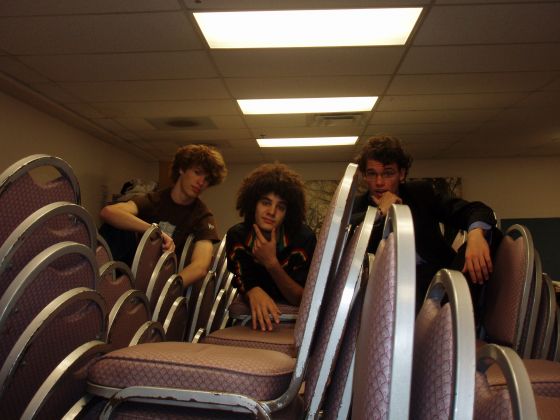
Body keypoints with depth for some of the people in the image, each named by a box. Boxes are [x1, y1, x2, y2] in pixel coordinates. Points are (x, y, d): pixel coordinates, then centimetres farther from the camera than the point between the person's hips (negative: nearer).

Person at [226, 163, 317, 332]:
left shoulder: (303, 237, -18)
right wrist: (254, 292, -38)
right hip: (253, 318, 1)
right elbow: (244, 284, -14)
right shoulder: (237, 235, -11)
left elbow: (303, 300, -17)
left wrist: (271, 263, -29)